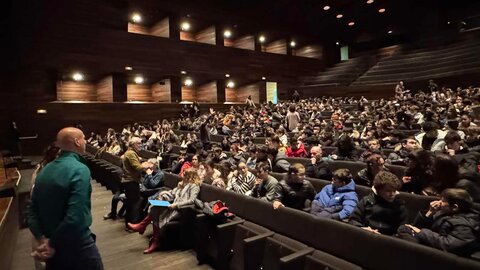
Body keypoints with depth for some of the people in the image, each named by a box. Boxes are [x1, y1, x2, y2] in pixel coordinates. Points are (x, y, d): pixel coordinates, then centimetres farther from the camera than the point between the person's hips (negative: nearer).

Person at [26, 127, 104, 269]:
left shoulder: (44, 170, 3)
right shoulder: (80, 170, -21)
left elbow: (31, 210, 3)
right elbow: (75, 216, -28)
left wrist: (42, 238, -6)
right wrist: (53, 244, -15)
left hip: (50, 243, 7)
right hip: (77, 246, -7)